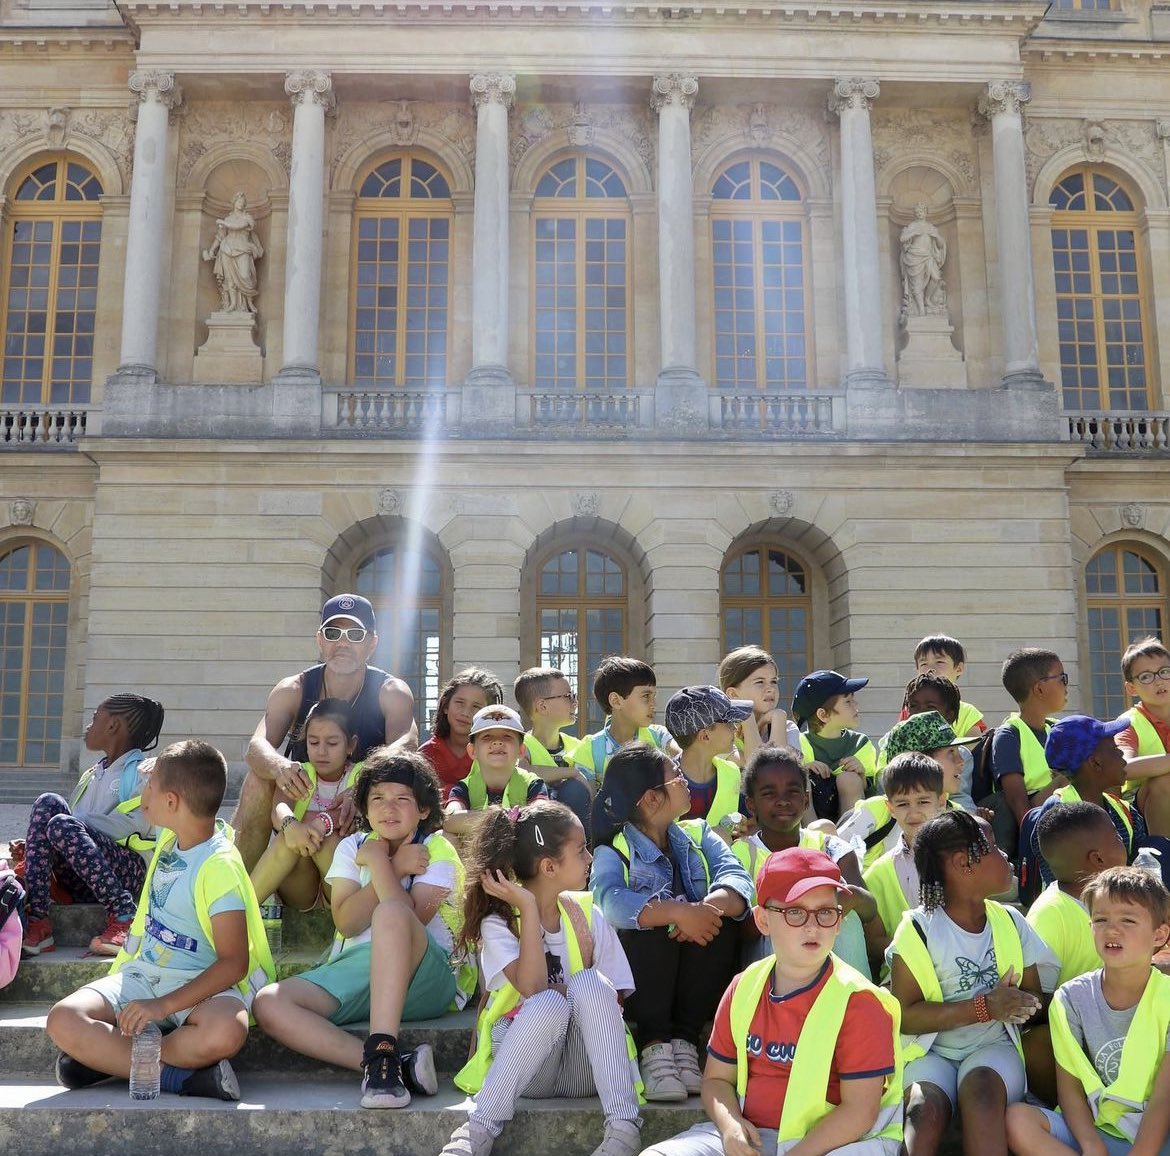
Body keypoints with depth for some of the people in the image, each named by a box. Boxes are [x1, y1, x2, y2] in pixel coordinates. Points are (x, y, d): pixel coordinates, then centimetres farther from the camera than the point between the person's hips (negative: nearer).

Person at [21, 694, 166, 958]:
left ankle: (122, 915, -25)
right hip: (81, 880, 6)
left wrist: (75, 821, -13)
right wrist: (34, 842, -1)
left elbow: (132, 826, -12)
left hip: (129, 872, -6)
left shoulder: (145, 772, 3)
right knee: (48, 803, -16)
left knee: (63, 826, -30)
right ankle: (36, 922, -28)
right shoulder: (91, 775, 26)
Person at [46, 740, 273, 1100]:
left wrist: (165, 1005, -29)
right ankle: (182, 1074, -23)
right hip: (144, 974, 7)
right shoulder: (170, 837, 7)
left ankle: (108, 1057, -23)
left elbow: (234, 961, -22)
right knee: (63, 1020, -22)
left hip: (201, 985, -7)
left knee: (225, 1031, -41)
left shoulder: (220, 866, -16)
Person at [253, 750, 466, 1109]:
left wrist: (378, 861, -8)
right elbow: (346, 923, -2)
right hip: (352, 970, 5)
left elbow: (409, 919, -16)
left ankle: (381, 1056, -42)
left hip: (423, 977, -5)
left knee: (390, 913, -37)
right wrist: (394, 868, -8)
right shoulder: (353, 847, 14)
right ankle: (400, 1067, -33)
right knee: (268, 1004, -23)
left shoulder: (437, 851, 2)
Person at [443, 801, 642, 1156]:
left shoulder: (587, 913, 4)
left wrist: (578, 993, -14)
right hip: (521, 1066, -3)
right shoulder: (498, 922, -6)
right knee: (549, 1004, -33)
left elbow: (613, 999, 4)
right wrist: (529, 908, -22)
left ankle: (623, 1125, -29)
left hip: (585, 1068, 3)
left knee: (589, 983, -26)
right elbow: (534, 989, -24)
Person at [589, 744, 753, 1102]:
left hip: (694, 982, 3)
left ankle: (684, 1039, -19)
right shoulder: (612, 851, -4)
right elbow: (610, 901, -27)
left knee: (722, 922, -24)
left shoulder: (699, 834, 9)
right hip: (636, 982, -3)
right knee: (652, 927, -31)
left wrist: (712, 906, -33)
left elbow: (737, 879, -11)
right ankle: (653, 1045, -24)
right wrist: (678, 912, -39)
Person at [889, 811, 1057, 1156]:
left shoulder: (1010, 922, 9)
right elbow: (905, 1015, -11)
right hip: (930, 1051, -3)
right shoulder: (920, 927, -6)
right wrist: (984, 1008, -17)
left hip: (994, 1047, 3)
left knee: (980, 1086, -33)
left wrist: (1023, 1005, -10)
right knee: (925, 1108, -36)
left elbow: (1033, 995, 14)